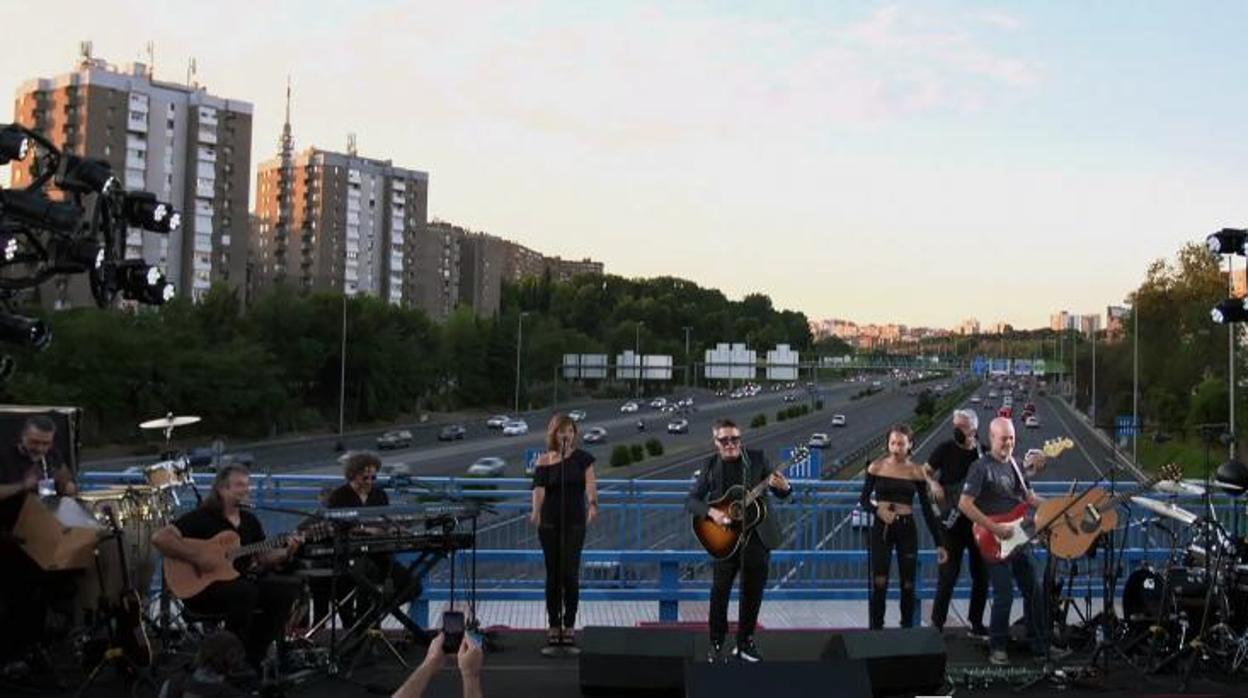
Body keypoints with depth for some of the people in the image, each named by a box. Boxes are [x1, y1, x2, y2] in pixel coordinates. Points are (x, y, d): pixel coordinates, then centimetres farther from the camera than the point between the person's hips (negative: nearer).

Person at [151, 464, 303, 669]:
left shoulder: (250, 520, 12)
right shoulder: (201, 517, -9)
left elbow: (264, 558, 11)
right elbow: (159, 538, -19)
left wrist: (286, 552, -9)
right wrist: (197, 557, -23)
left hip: (241, 580, 7)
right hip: (200, 586, -7)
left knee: (288, 588, -11)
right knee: (246, 591, -34)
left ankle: (253, 658, -3)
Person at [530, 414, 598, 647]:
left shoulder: (582, 458, 2)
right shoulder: (544, 461, 2)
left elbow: (590, 483, -10)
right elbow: (539, 488, -8)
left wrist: (593, 504, -30)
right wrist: (536, 511, -27)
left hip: (575, 522, -1)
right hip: (550, 523, 1)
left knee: (570, 574, -5)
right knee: (553, 575, 4)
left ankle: (569, 625, 7)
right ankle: (553, 625, 13)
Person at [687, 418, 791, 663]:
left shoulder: (756, 459, -1)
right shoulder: (711, 465, 0)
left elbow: (781, 494, 1)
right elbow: (691, 500, 0)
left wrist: (784, 487, -23)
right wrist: (711, 512, -19)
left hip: (757, 535, 1)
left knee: (753, 592, 7)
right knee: (720, 590, -1)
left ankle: (745, 643, 21)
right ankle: (716, 643, 13)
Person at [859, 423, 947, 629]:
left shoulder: (916, 472, 1)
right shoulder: (876, 467, 1)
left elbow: (926, 508, 4)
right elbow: (864, 499, 6)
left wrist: (939, 542, 1)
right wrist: (877, 510, -17)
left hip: (907, 529, 1)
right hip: (882, 528, -1)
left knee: (908, 584, 5)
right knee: (879, 583, -8)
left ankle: (907, 628, 19)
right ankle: (875, 628, 0)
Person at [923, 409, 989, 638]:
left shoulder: (984, 453, 4)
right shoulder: (946, 448, -3)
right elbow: (925, 471, 6)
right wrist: (933, 484, -14)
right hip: (953, 522, -3)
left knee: (982, 573, 8)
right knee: (949, 573, -5)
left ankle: (976, 623, 21)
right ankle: (937, 623, 3)